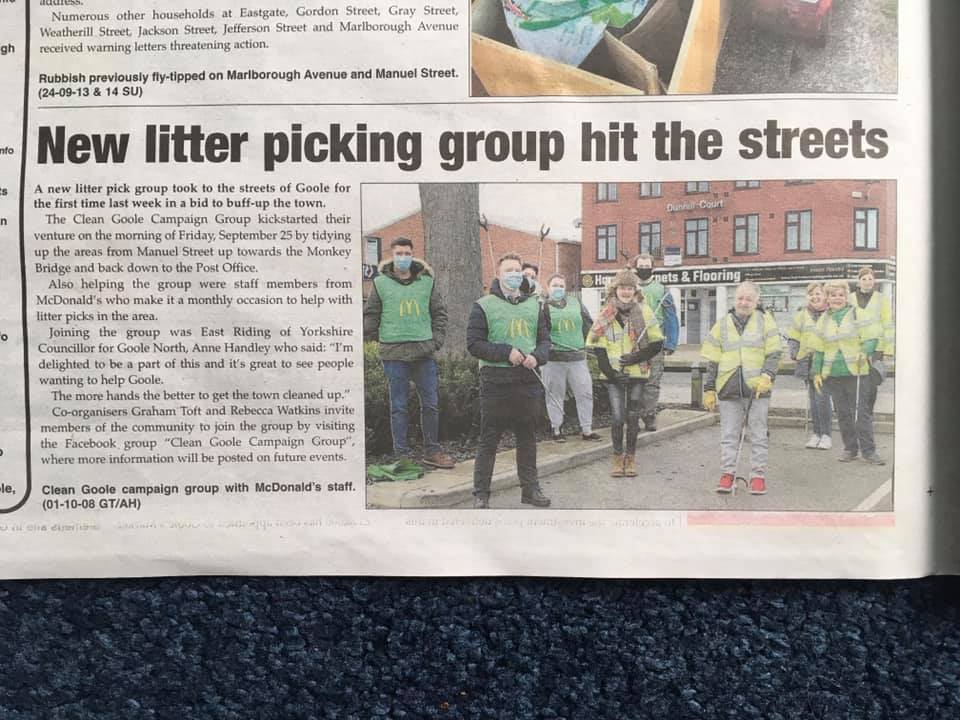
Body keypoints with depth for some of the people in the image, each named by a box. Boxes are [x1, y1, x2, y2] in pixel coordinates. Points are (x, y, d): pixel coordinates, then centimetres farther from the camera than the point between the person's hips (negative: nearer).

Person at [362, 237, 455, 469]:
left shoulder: (426, 282, 10)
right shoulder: (381, 283, 4)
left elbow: (440, 313, 13)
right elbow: (370, 315, 6)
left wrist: (437, 339, 3)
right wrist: (378, 340, -1)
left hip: (424, 352, 2)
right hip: (394, 354, -2)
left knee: (431, 404, 6)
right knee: (399, 406, 2)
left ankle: (432, 451, 18)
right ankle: (402, 456, 9)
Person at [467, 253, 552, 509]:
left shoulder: (534, 305, 14)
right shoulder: (484, 306, -1)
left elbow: (545, 339, 14)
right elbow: (474, 344, -6)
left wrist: (537, 357, -8)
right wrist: (507, 352, -16)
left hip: (528, 380, 5)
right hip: (496, 381, -4)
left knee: (528, 438, 13)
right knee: (489, 440, 1)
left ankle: (530, 488, 24)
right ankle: (481, 493, 8)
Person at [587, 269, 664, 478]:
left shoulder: (644, 312, 1)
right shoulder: (605, 314, 1)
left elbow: (657, 343, 2)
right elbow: (597, 345, 1)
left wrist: (637, 357, -12)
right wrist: (609, 370, -9)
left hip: (637, 373, 1)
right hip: (614, 375, 0)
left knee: (633, 417, 4)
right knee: (617, 417, -6)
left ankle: (630, 457, 18)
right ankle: (618, 457, 11)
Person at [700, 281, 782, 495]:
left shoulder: (765, 321, 5)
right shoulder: (722, 324, 11)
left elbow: (774, 353, 1)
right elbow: (712, 360, 11)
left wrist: (767, 376, -15)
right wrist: (709, 389, 7)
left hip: (757, 388, -2)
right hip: (729, 388, 2)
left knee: (758, 435, 5)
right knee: (729, 435, 5)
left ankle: (758, 475, 12)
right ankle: (727, 474, 11)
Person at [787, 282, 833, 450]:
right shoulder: (802, 315, 13)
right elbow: (793, 337, 19)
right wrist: (794, 352, 4)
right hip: (808, 363, 4)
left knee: (823, 399, -10)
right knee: (813, 400, 9)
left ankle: (826, 435, 0)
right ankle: (816, 434, 17)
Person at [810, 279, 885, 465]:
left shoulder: (857, 314, 0)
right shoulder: (824, 319, 11)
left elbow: (873, 336, -3)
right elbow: (818, 348, 16)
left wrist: (865, 352, -21)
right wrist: (817, 372, 12)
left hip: (857, 372, -4)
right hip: (833, 374, 4)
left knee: (861, 412, -4)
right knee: (842, 413, 8)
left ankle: (868, 450, 3)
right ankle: (850, 448, 18)